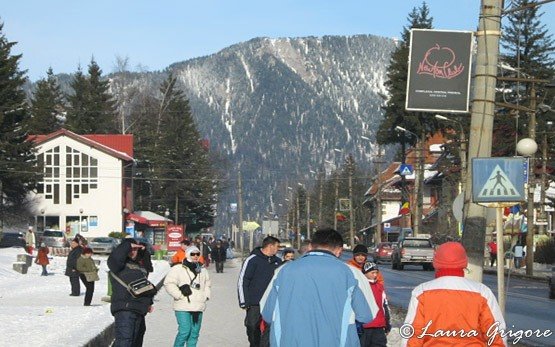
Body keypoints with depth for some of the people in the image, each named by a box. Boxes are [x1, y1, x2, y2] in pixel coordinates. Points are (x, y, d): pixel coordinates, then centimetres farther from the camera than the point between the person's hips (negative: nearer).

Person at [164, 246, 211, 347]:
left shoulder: (203, 271, 17)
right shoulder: (178, 269, -4)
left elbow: (207, 284, 31)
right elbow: (168, 283, -8)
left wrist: (206, 295, 14)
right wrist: (179, 295, -12)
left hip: (198, 307, 6)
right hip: (183, 308, -6)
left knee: (194, 332, 6)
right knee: (184, 331, -15)